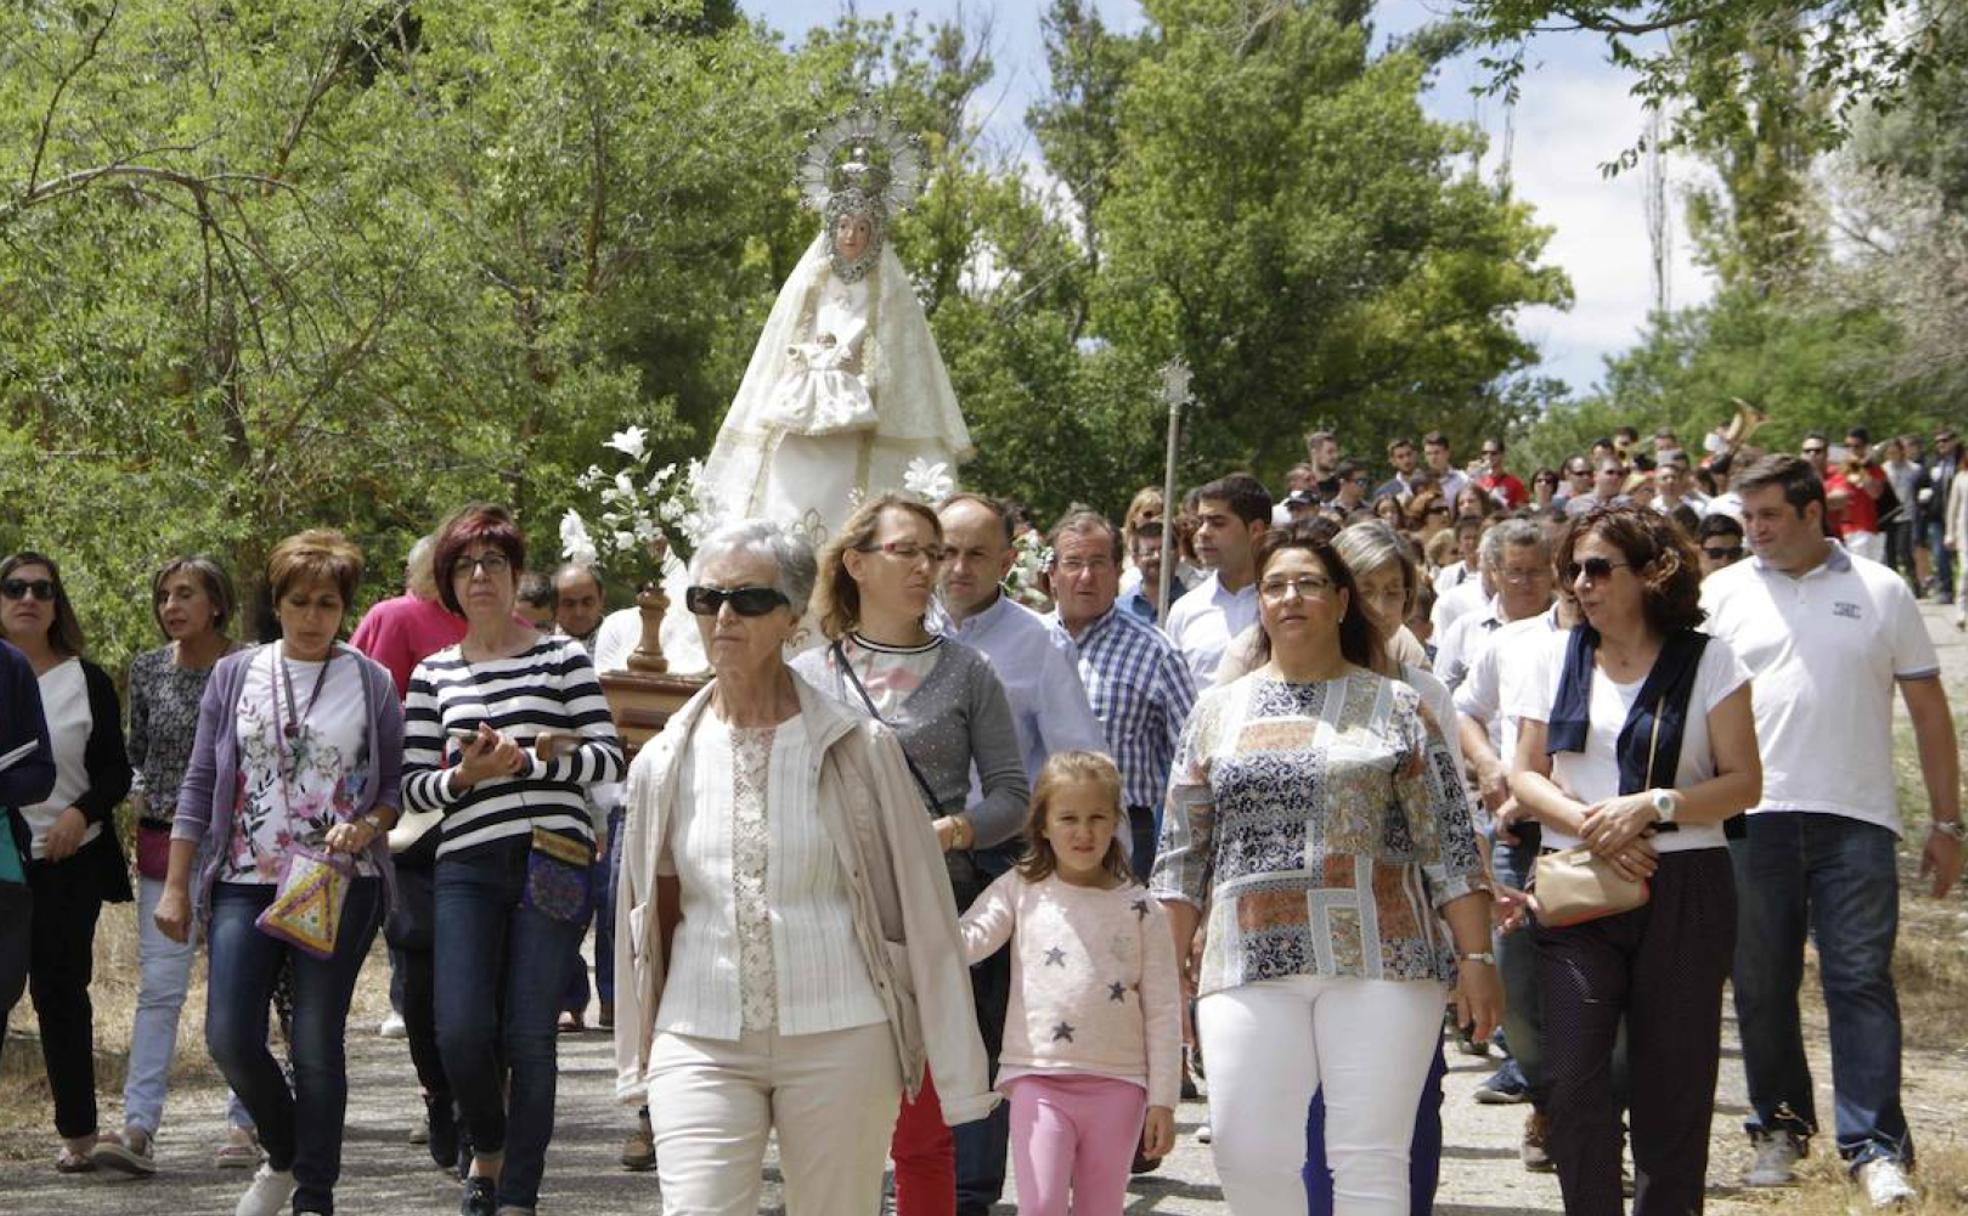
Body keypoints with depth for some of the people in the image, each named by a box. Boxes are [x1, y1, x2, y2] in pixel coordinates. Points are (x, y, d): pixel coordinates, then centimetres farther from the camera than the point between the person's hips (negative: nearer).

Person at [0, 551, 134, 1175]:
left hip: (69, 863, 0)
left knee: (61, 990, 3)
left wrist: (82, 812, -13)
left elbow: (116, 771, 5)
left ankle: (77, 1132, 13)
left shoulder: (88, 682, 4)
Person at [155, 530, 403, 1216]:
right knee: (230, 1039, -6)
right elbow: (200, 785, 10)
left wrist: (367, 826, -14)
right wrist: (176, 886, 6)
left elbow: (398, 785, 8)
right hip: (247, 883, 2)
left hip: (340, 888, -2)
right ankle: (285, 1156, 21)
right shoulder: (235, 676, 9)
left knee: (317, 1045, -1)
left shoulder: (371, 683, 5)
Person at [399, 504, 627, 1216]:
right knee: (461, 1029, -10)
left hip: (553, 861, -2)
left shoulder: (562, 659, 7)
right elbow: (412, 786, 11)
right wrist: (465, 776, -8)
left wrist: (528, 759, -13)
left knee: (529, 1035, -4)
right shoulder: (434, 676, 13)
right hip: (467, 867, 2)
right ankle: (487, 1151, 19)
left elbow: (609, 758, 1)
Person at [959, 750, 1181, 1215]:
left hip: (1117, 1085, 1)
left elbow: (1163, 1012, 4)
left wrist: (1162, 1102, 1)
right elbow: (964, 944, -8)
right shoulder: (1020, 891, 4)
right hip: (1038, 1078, -1)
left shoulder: (1140, 910, 4)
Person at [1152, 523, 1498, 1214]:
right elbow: (1182, 858, 14)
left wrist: (1477, 958, -3)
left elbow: (1450, 846, 4)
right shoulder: (1218, 711, 13)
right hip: (1251, 967, 2)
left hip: (1379, 962, -2)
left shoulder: (1395, 709, 6)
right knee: (1247, 1156, -5)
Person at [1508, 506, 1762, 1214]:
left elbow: (1744, 782, -2)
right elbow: (1526, 776, 9)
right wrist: (1587, 824, -9)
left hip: (1683, 894, -2)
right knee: (1573, 1081, -8)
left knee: (1672, 1087, 2)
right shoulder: (1559, 657, 10)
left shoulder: (1707, 662, 1)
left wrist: (1652, 805, -17)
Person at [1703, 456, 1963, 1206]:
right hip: (1752, 816, 1)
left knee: (1861, 982, -3)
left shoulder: (1880, 592, 5)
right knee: (1762, 986, 9)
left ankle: (1876, 1146, -1)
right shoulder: (1723, 595, 6)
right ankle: (1779, 1126, 23)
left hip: (1856, 820, -1)